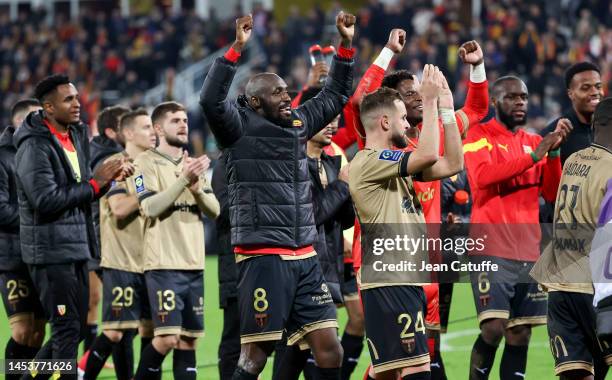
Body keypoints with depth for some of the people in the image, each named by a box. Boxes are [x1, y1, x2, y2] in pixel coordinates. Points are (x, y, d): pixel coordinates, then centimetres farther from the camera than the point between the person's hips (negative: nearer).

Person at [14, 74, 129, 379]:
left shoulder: (77, 135, 13)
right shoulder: (35, 146, -14)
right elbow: (45, 200, -22)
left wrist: (109, 176, 0)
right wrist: (95, 182, -17)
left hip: (76, 248, 9)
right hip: (50, 251, -9)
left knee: (76, 328, 12)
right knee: (67, 330, -7)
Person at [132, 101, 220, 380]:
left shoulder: (194, 164, 16)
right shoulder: (147, 162, -3)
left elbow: (214, 210, 9)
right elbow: (149, 207, -16)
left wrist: (197, 188, -10)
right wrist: (184, 180, -22)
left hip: (194, 264, 6)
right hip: (164, 265, -6)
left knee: (189, 340, 5)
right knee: (167, 338, -13)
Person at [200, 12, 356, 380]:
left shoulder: (298, 123, 14)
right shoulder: (241, 128, -4)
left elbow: (336, 95, 26)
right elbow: (211, 100, -22)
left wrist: (346, 44, 17)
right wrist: (237, 48, -26)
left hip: (305, 258, 7)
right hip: (263, 258, -7)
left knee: (330, 348, 3)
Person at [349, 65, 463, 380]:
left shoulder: (394, 162, 18)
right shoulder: (368, 162, -11)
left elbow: (452, 163, 17)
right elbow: (428, 155, -23)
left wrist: (446, 108, 14)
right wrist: (430, 101, -13)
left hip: (407, 281, 10)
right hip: (390, 283, -10)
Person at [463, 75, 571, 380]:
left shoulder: (534, 141, 16)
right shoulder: (479, 136, 0)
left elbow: (551, 193, 8)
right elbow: (483, 175, -19)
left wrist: (554, 151, -7)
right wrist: (533, 156, -21)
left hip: (529, 251, 6)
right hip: (492, 250, -6)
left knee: (520, 335, 3)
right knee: (493, 328, -15)